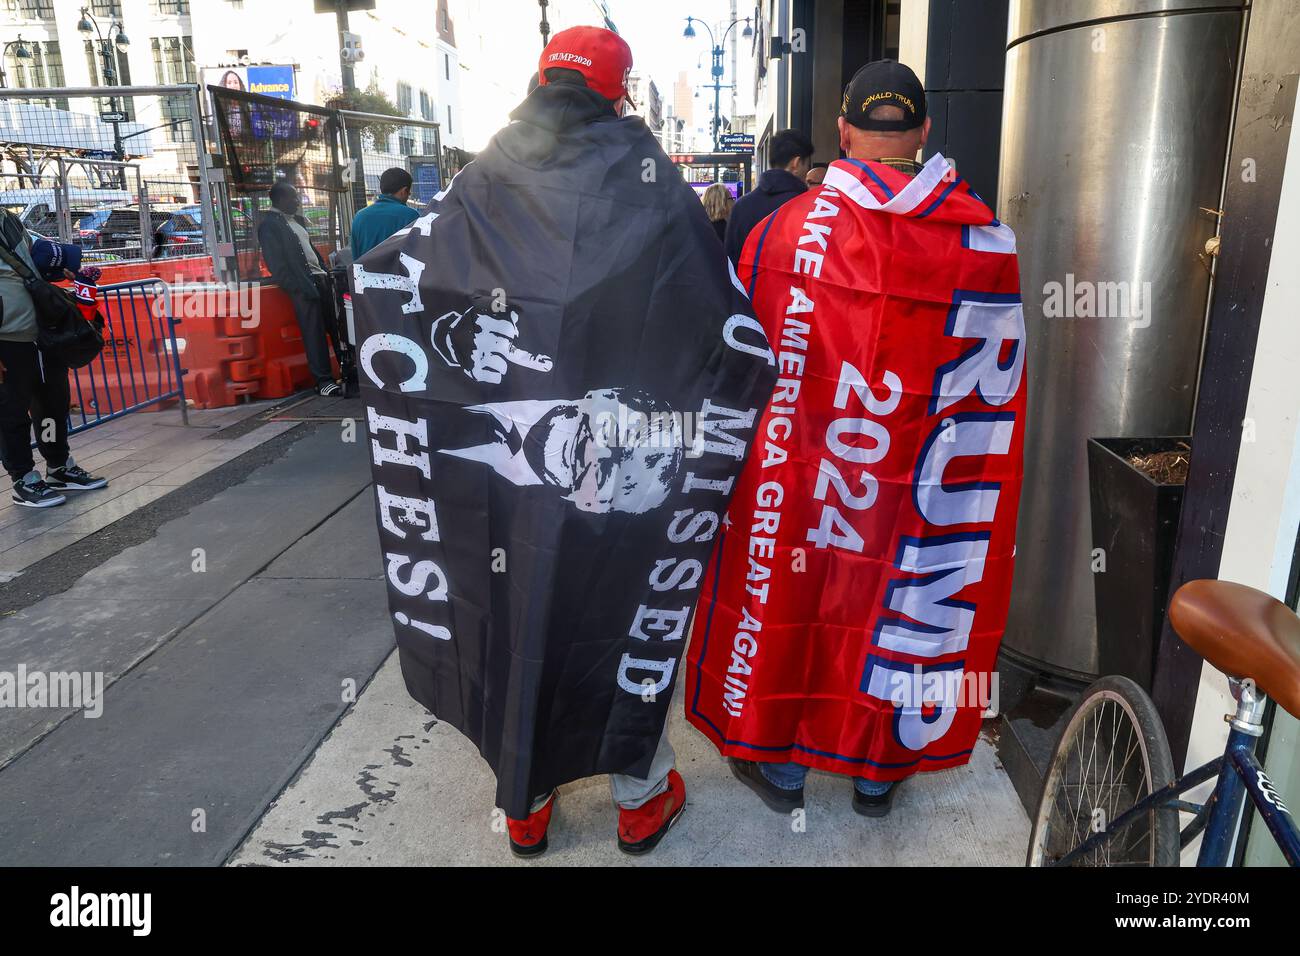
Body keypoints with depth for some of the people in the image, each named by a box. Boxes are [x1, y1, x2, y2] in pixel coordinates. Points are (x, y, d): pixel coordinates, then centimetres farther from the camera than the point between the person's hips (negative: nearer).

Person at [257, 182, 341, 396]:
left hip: (319, 278, 8)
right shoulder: (269, 225, -6)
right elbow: (276, 264, -13)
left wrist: (326, 272, 11)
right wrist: (301, 288, -20)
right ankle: (323, 381, -3)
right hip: (302, 285, -8)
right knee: (314, 333, -7)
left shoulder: (297, 220, 19)